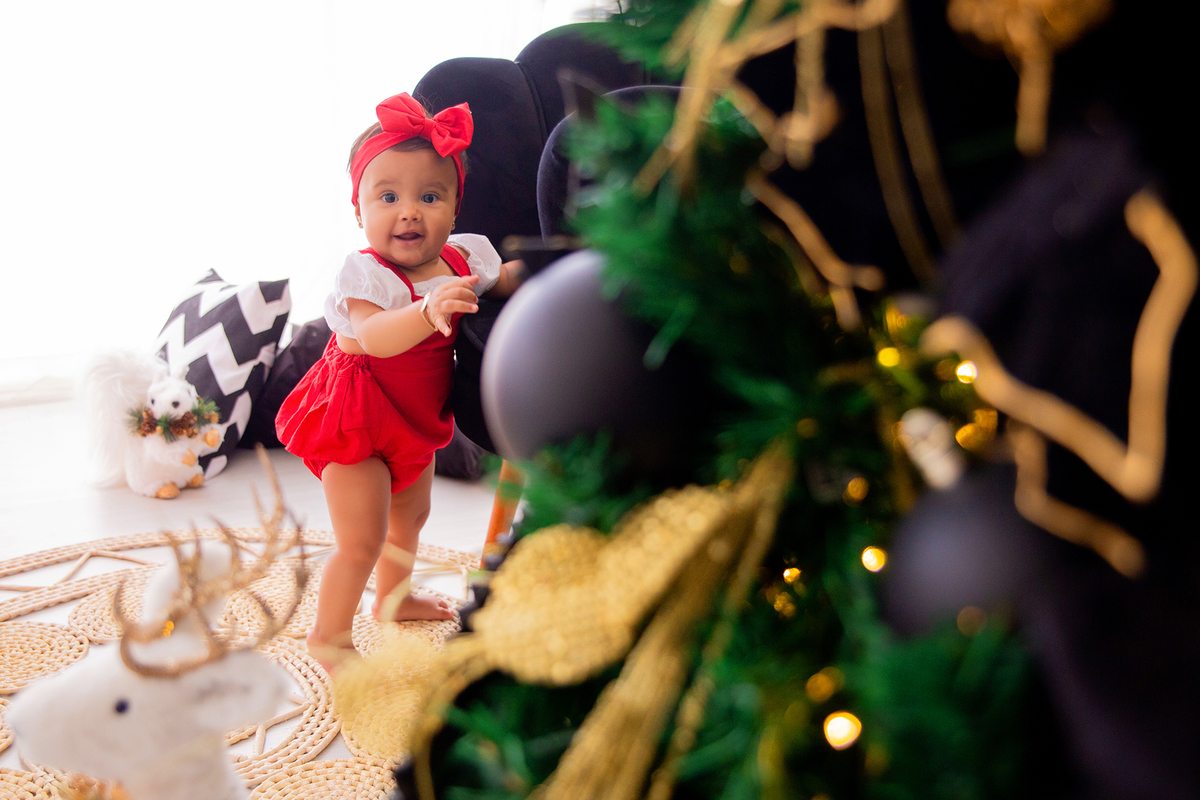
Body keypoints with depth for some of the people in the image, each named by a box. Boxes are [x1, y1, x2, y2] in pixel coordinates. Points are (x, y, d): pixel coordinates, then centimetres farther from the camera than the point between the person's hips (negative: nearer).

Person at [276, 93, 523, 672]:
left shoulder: (462, 258, -8)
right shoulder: (366, 273, -28)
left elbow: (502, 280, 15)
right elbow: (372, 336, -47)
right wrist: (428, 311, -65)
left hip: (415, 422, 8)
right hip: (356, 428, -7)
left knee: (410, 516, 27)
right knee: (362, 542, -4)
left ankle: (392, 598, 53)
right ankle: (329, 636, 20)